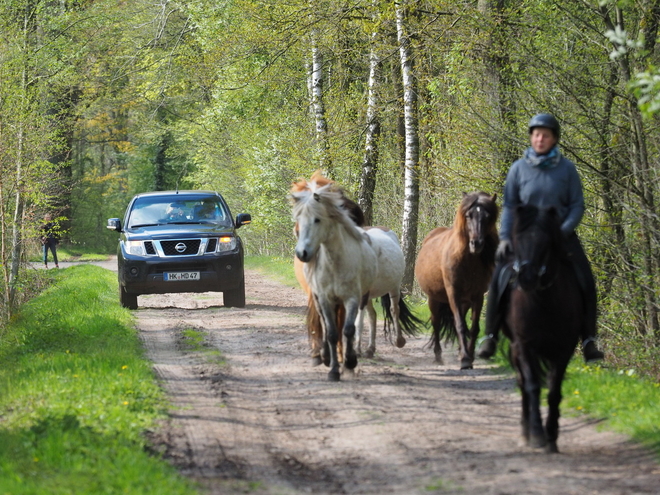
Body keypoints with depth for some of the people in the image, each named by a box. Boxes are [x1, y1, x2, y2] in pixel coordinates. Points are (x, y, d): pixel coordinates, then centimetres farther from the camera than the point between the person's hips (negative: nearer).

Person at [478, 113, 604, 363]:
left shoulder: (567, 169, -3)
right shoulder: (519, 169, -2)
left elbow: (577, 205, -2)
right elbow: (509, 206, 0)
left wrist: (562, 232, -16)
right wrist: (504, 237, -11)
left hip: (560, 233, 0)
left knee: (585, 282, -12)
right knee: (500, 280, -14)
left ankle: (588, 340, -4)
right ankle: (491, 335, -4)